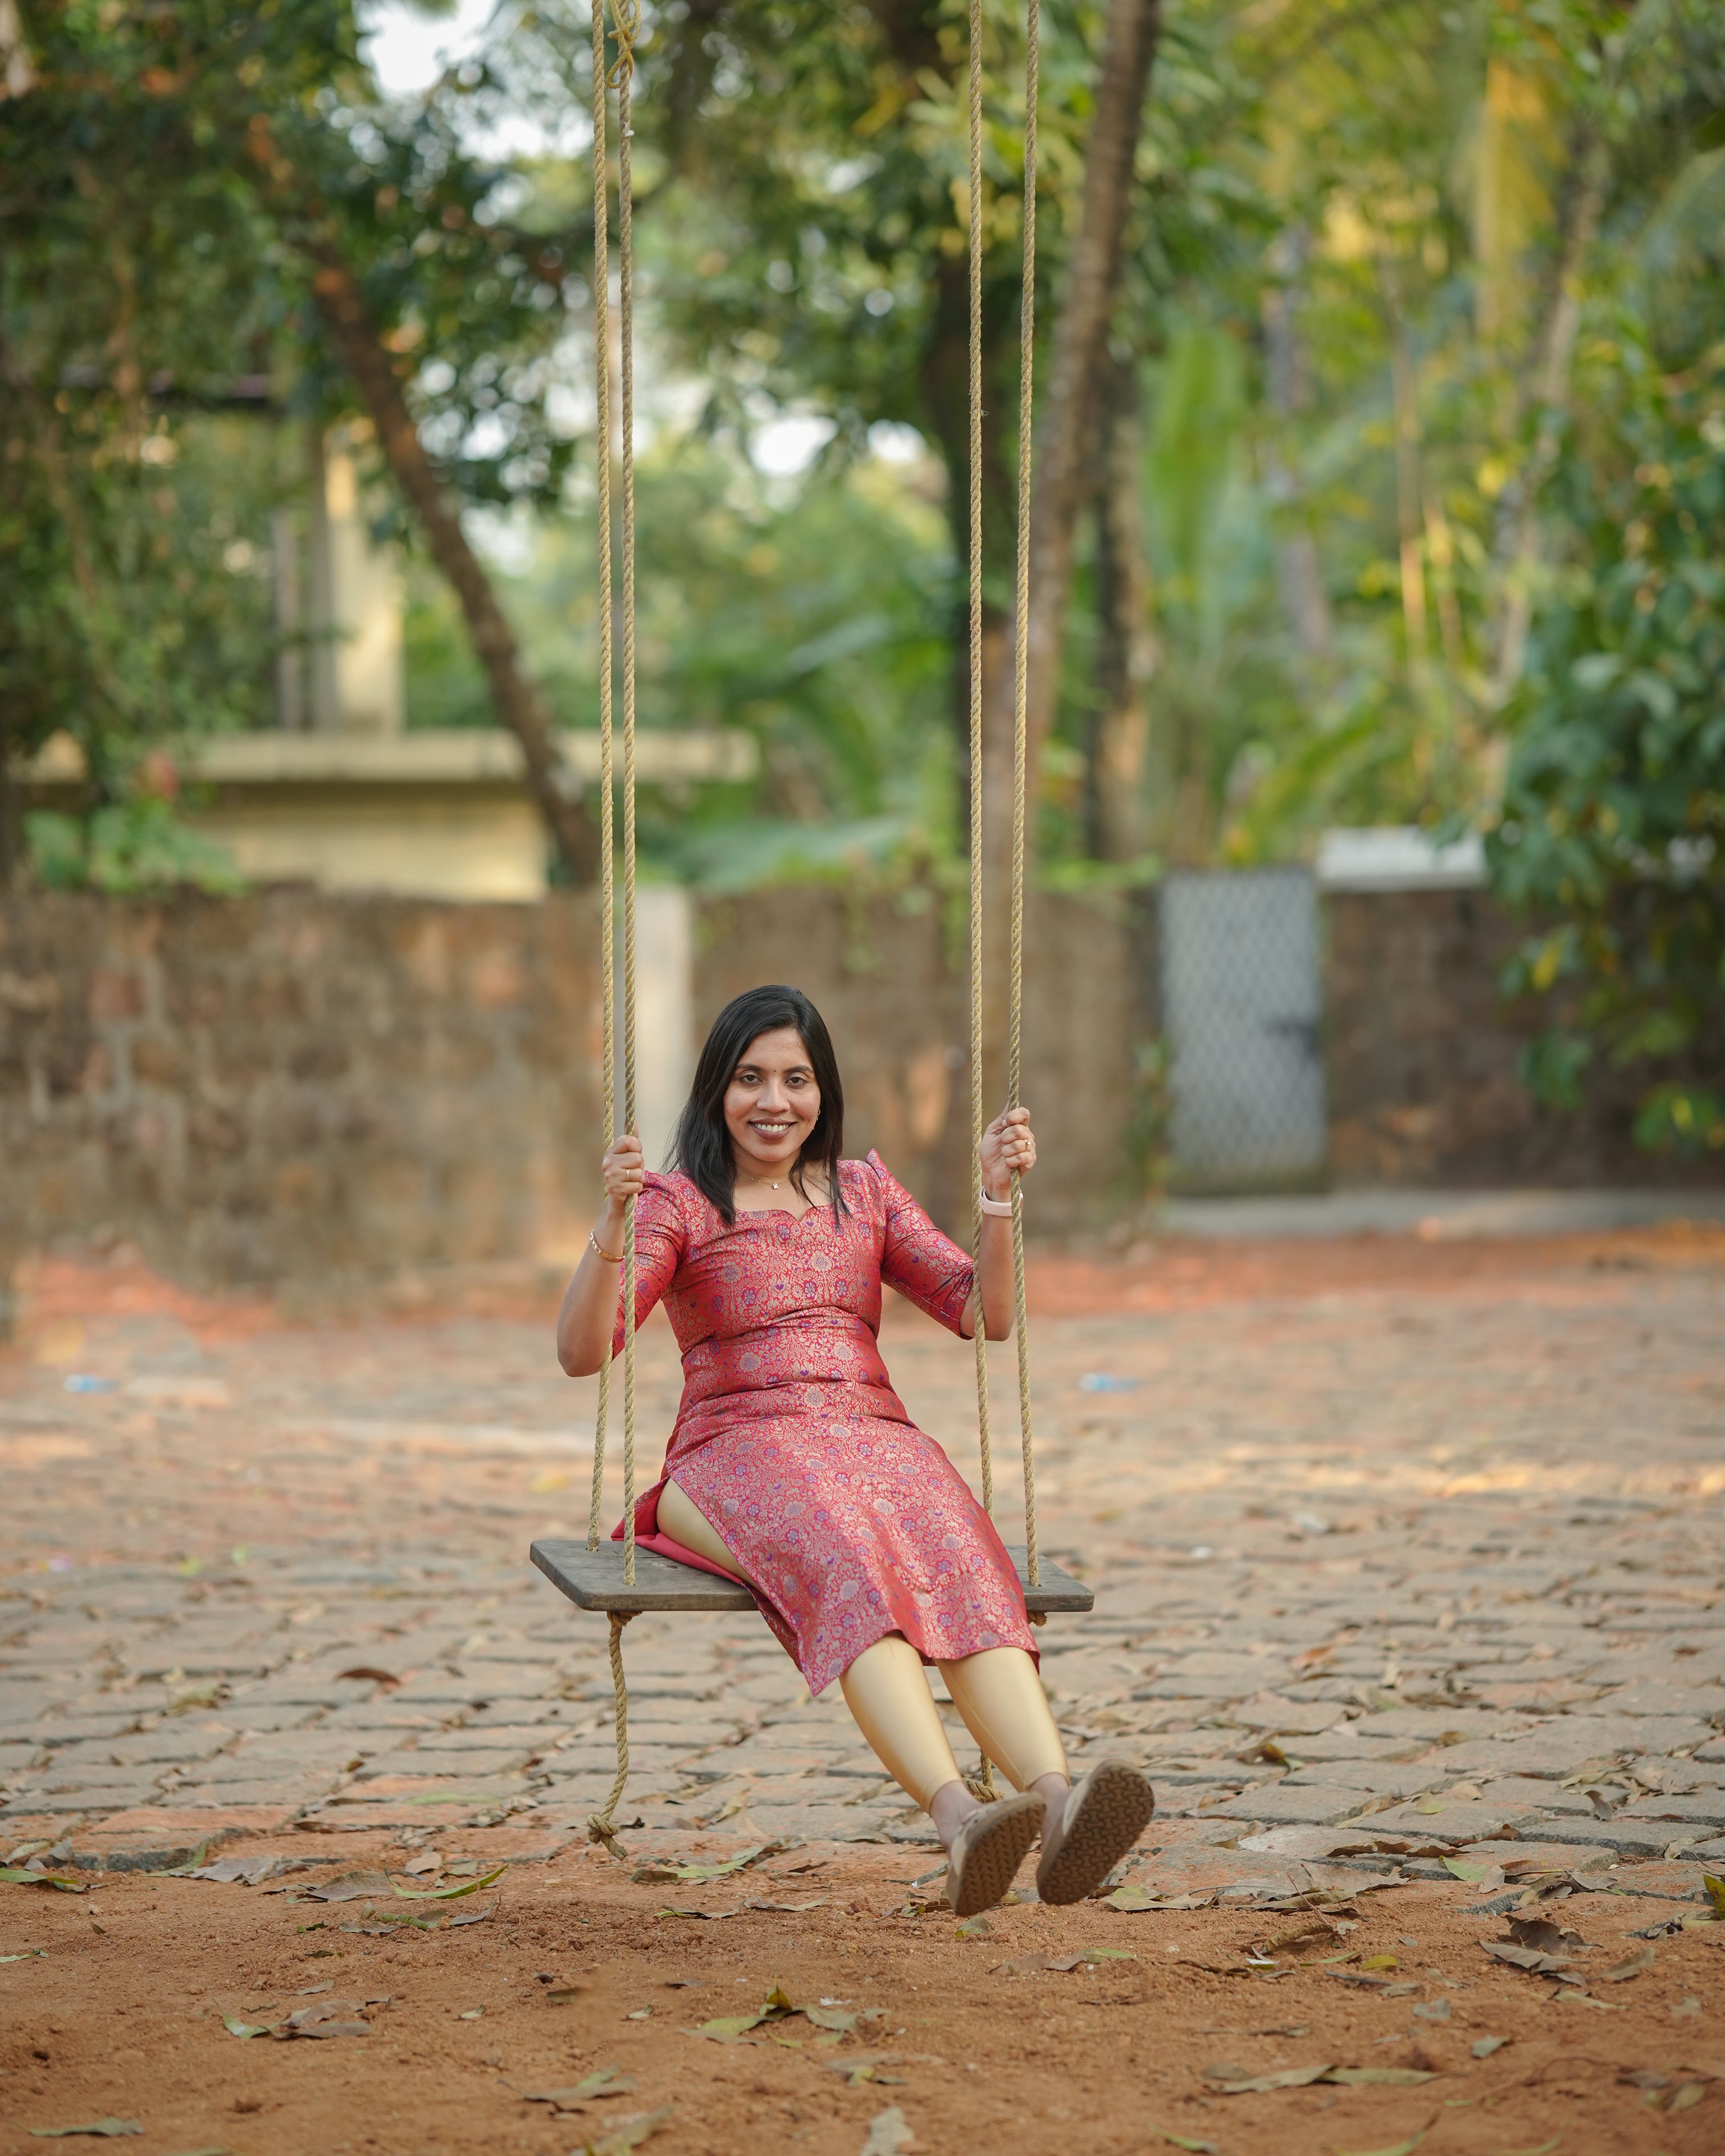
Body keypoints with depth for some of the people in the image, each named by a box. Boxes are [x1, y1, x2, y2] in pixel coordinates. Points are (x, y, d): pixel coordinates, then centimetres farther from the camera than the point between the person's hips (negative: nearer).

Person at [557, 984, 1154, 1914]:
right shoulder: (679, 1204, 10)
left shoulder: (865, 1192, 21)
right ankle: (957, 1819, -59)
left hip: (875, 1438, 3)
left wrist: (998, 1198, 0)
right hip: (738, 1452, -3)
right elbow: (581, 1350, -4)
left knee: (962, 1562, -33)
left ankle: (1057, 1804, -57)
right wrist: (614, 1222, -19)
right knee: (848, 1560, -38)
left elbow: (984, 1315, 14)